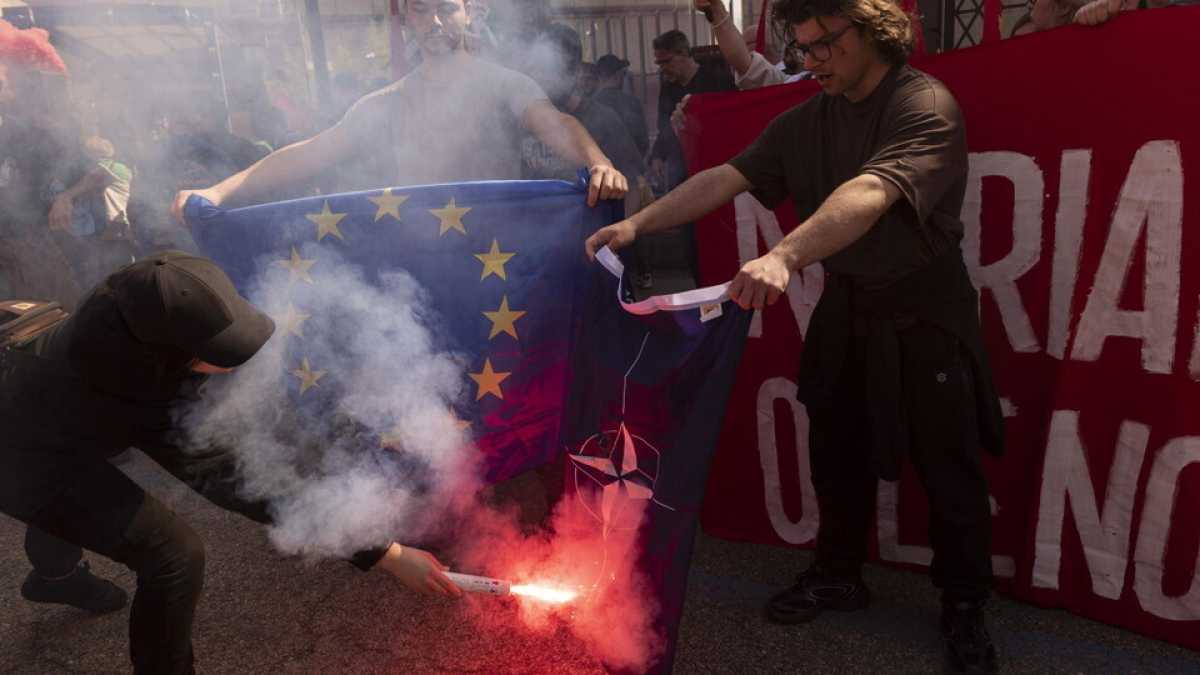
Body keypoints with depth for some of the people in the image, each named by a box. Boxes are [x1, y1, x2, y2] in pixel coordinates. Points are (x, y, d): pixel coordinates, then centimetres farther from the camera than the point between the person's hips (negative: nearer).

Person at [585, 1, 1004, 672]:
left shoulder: (926, 106, -17)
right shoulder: (808, 121, 3)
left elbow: (869, 195, -35)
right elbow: (725, 179, -3)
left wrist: (784, 257, -49)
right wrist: (637, 224, -14)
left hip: (923, 312, -5)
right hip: (844, 308, 6)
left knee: (950, 467, 5)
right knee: (837, 452, 15)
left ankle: (966, 606, 25)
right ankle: (839, 575, 35)